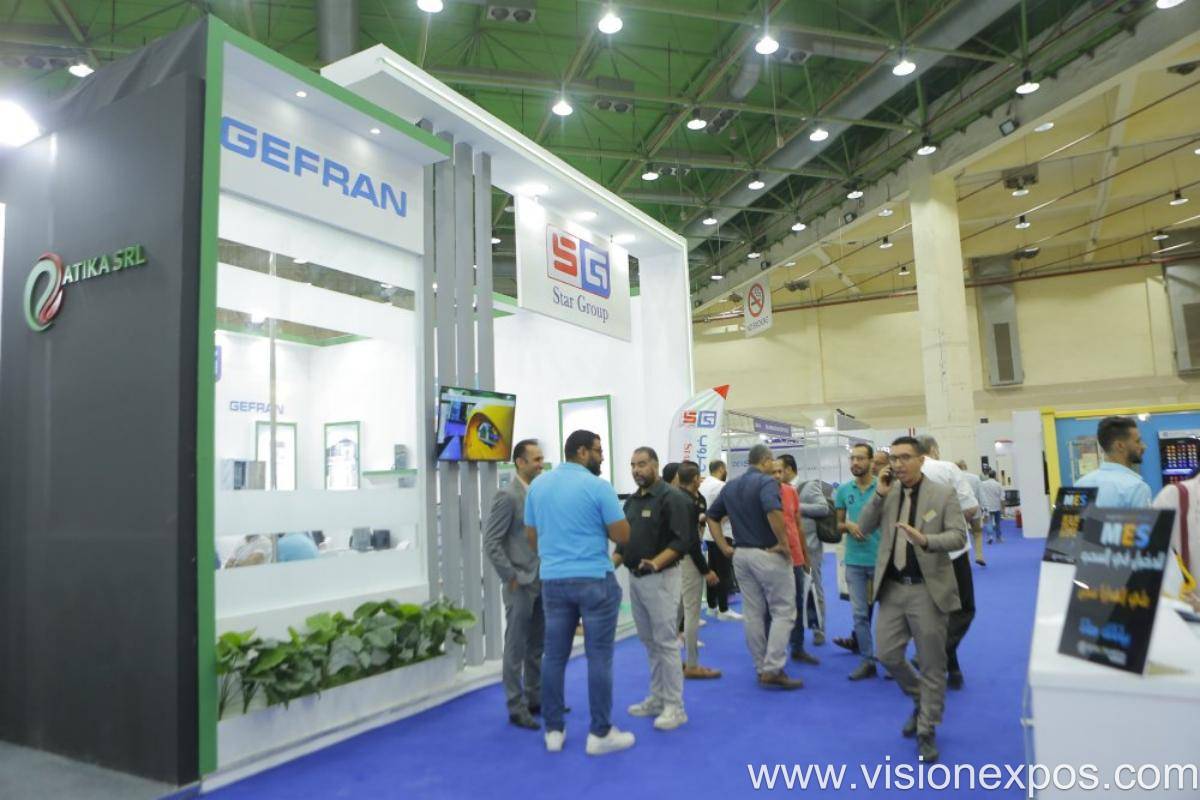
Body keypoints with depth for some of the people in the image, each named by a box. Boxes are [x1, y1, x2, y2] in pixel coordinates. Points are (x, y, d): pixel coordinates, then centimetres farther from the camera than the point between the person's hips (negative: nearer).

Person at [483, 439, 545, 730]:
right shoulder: (507, 496, -14)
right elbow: (491, 542, -16)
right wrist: (512, 577, -15)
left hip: (542, 582, 7)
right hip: (520, 584, -7)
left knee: (537, 646, 16)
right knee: (516, 648, 4)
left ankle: (535, 698, 28)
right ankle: (517, 707, 14)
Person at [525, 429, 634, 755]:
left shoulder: (537, 485, 6)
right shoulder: (598, 486, -11)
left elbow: (532, 537, 12)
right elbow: (622, 536, -10)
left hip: (553, 580, 5)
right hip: (594, 580, -5)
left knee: (554, 656, 11)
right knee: (599, 656, 3)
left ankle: (553, 731, 19)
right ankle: (600, 733, 11)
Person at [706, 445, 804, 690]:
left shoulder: (730, 486, 11)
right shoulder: (766, 481, -13)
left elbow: (712, 517, 13)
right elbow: (773, 512, -31)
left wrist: (724, 547, 9)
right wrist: (784, 543, -20)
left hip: (741, 555, 7)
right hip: (769, 555, -7)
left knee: (753, 614, 12)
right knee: (783, 612, 3)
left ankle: (761, 669, 20)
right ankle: (773, 670, -1)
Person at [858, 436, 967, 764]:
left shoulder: (943, 494, -5)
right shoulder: (886, 494, 5)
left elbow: (959, 536, -11)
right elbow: (863, 527, -1)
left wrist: (926, 540, -29)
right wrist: (879, 494, -12)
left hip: (928, 590, -3)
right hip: (892, 588, 4)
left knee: (932, 664, 6)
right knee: (887, 655, 8)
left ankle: (927, 730, 22)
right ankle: (921, 700, 36)